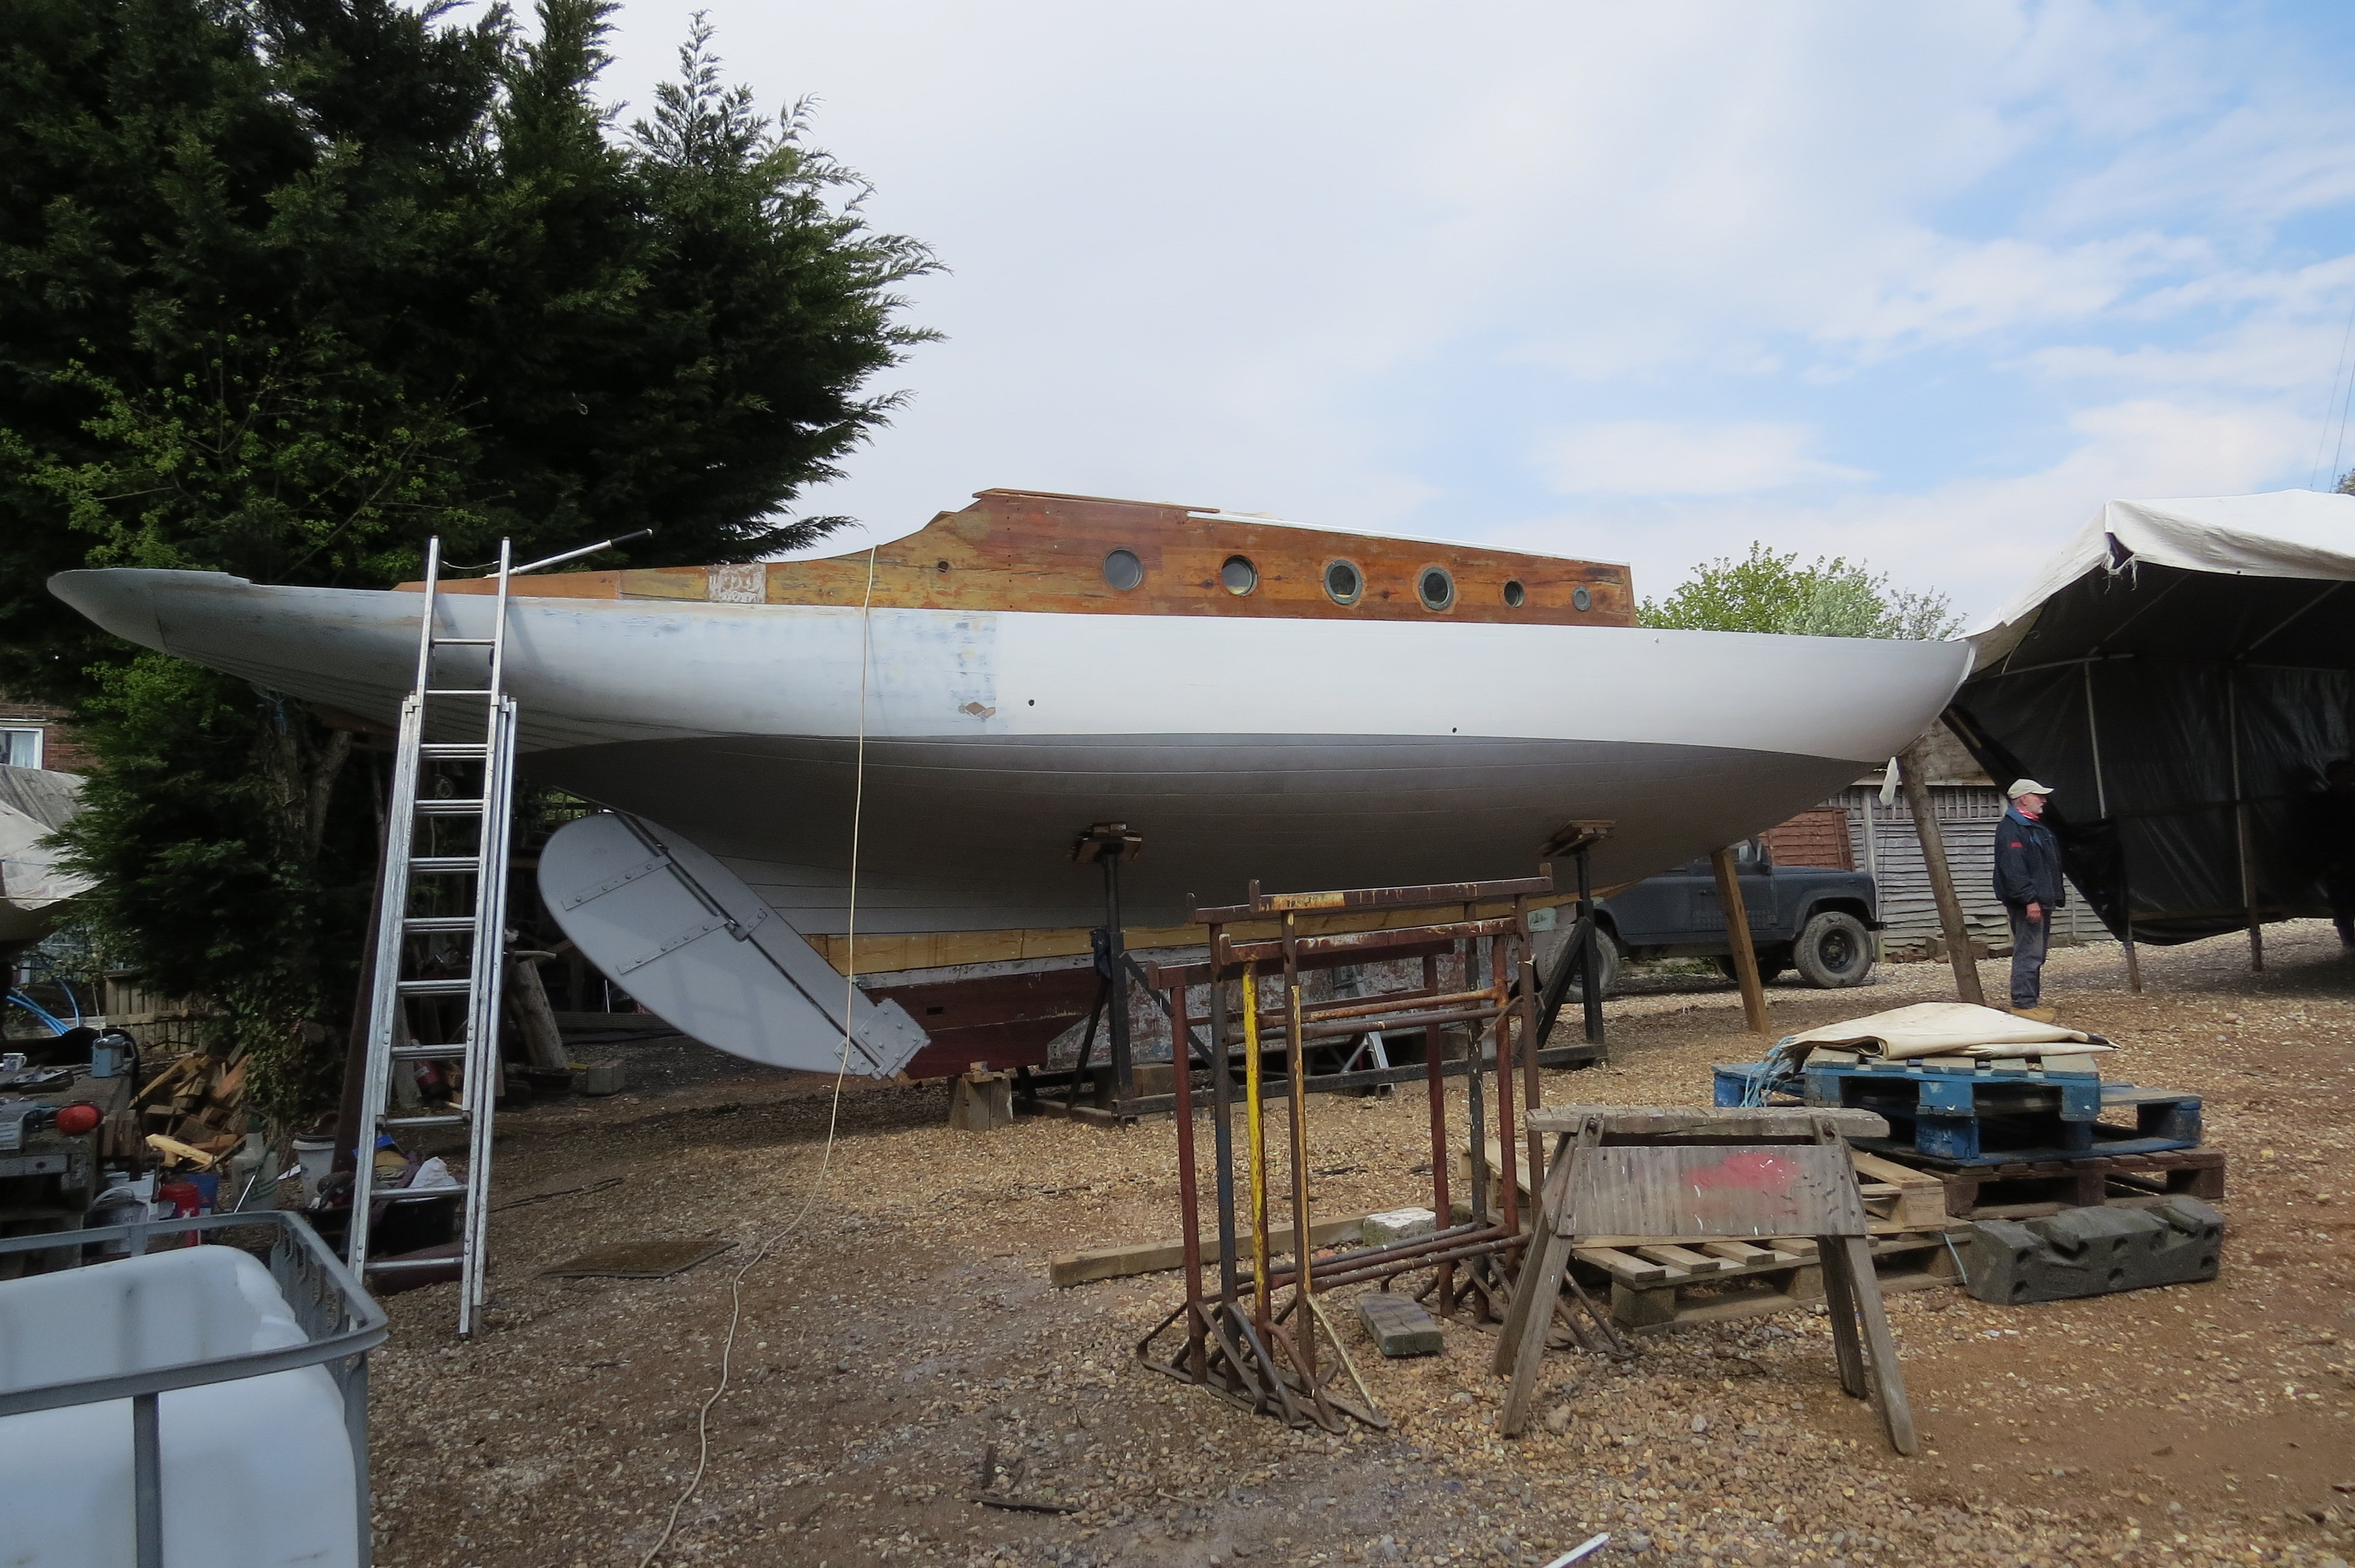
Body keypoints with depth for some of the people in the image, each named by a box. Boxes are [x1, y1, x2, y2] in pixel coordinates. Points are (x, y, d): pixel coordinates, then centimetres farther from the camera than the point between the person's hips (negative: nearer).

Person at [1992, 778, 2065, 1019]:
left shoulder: (2036, 826, 19)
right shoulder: (2010, 828, -16)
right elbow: (2013, 869, -24)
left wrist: (2055, 896, 23)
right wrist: (2029, 900, -27)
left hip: (2041, 902, 11)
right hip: (2027, 905, -11)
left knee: (2036, 954, 14)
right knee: (2028, 954, -11)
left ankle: (2032, 1002, 21)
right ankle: (2023, 1005, -9)